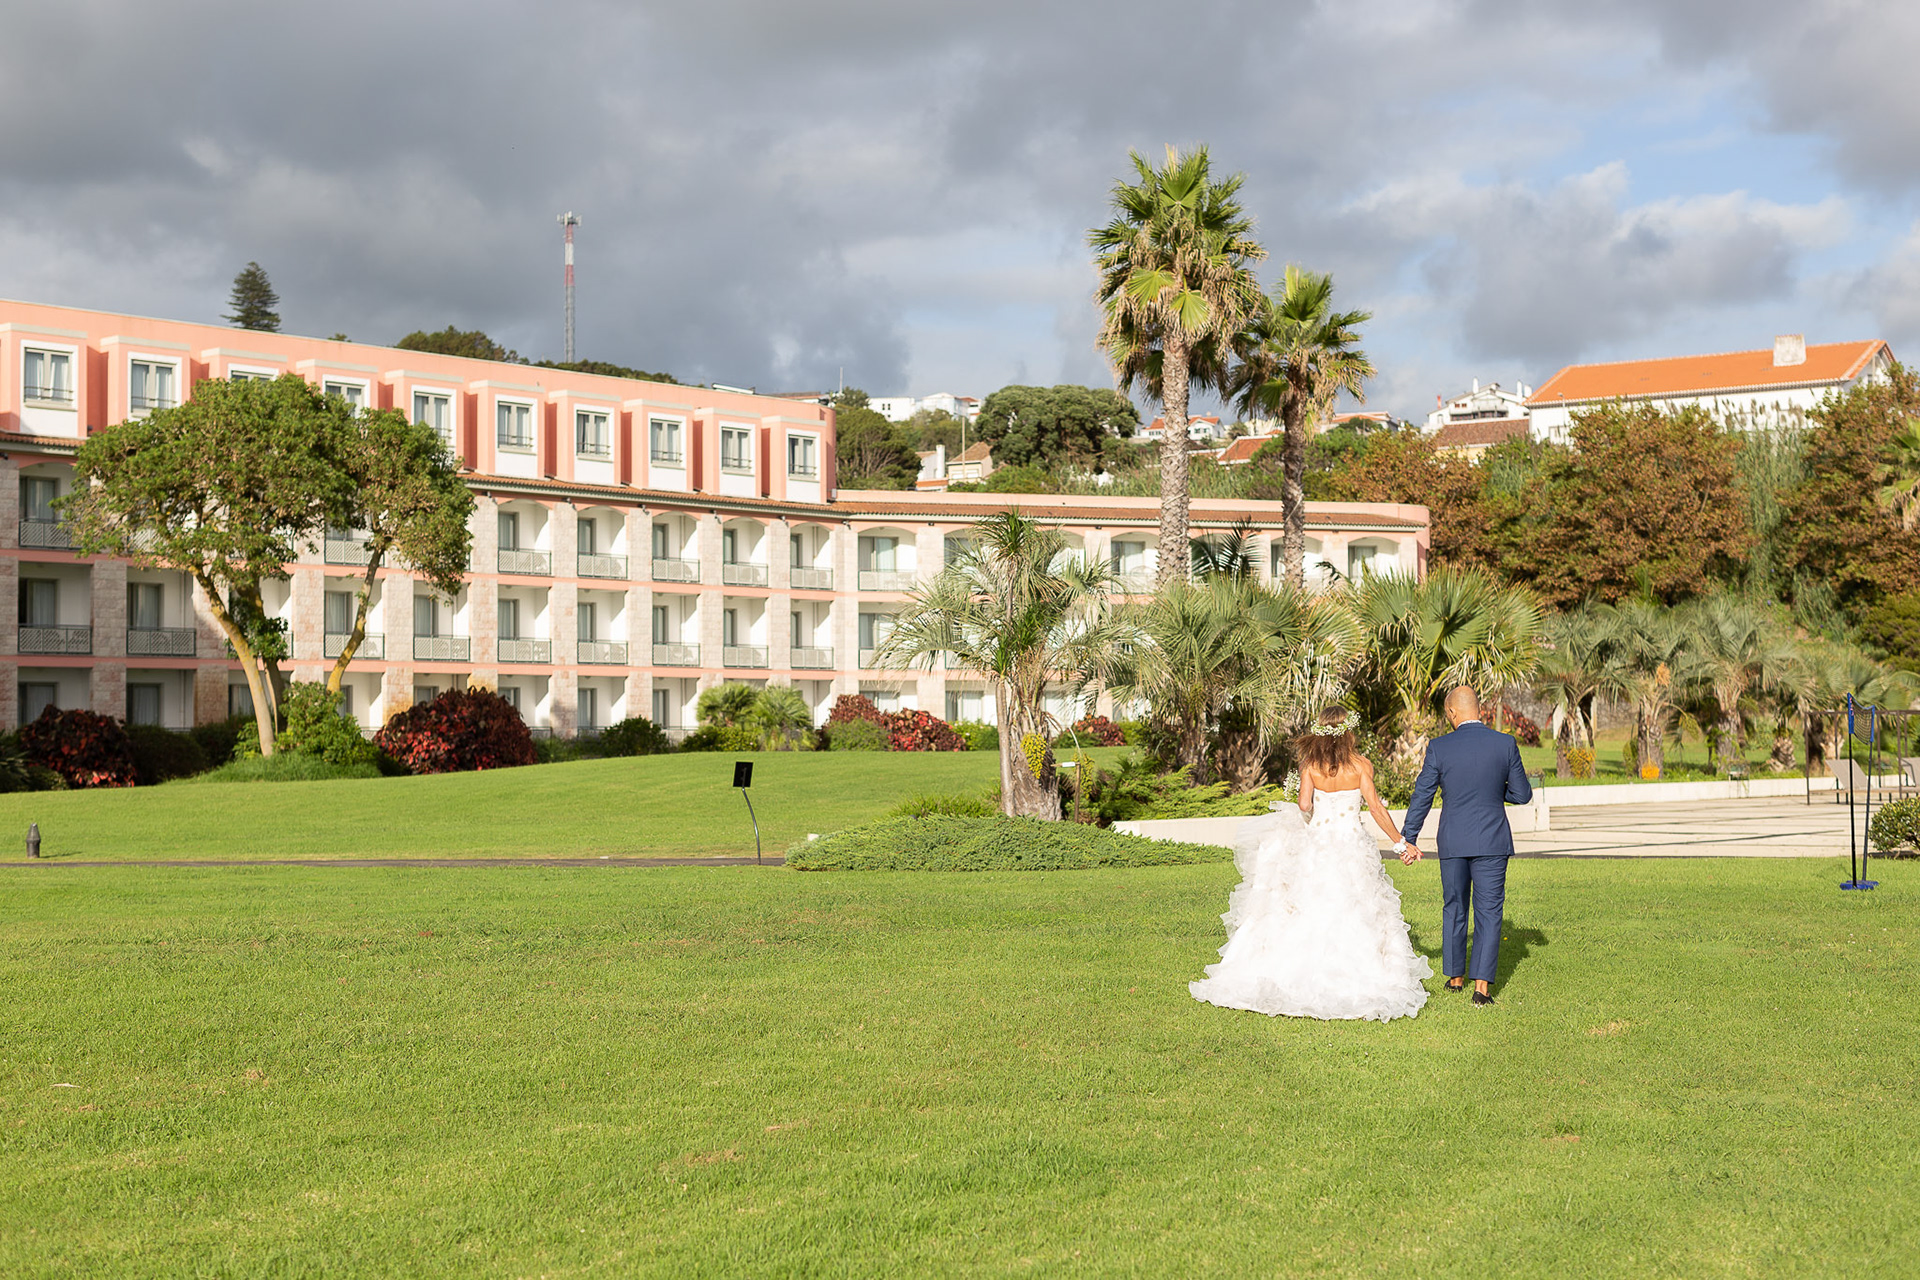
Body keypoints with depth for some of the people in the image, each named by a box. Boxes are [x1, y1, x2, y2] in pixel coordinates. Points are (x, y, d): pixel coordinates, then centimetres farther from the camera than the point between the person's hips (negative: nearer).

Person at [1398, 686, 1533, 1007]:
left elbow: (1421, 797, -1)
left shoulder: (1439, 747, -7)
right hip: (1492, 841, -1)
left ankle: (1455, 977, 27)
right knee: (1488, 911, 3)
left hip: (1452, 841, 1)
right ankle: (1482, 985, -4)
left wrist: (1409, 840, 8)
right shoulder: (1506, 744, -5)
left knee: (1454, 908, 17)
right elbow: (1522, 794, 1)